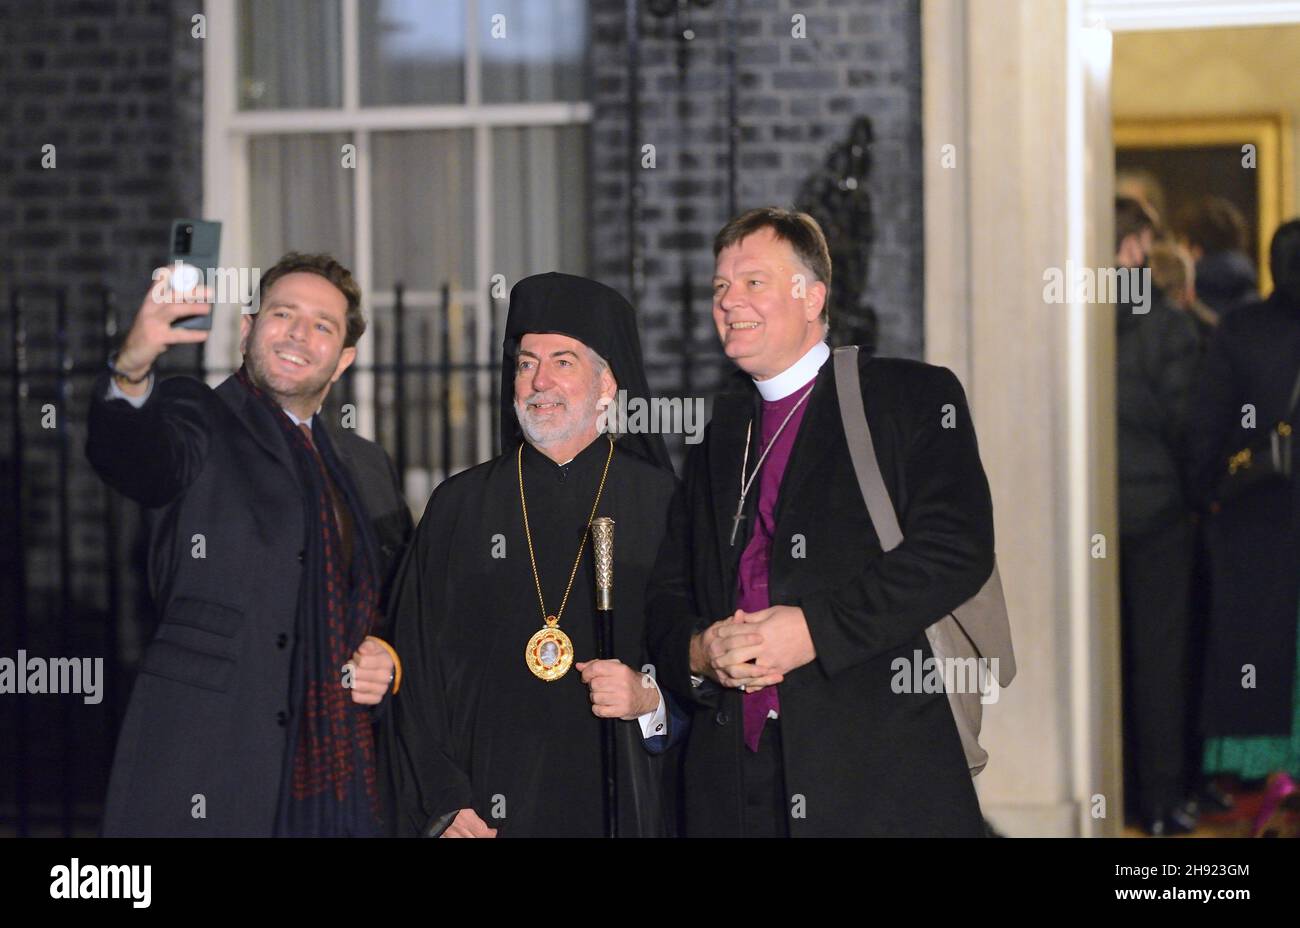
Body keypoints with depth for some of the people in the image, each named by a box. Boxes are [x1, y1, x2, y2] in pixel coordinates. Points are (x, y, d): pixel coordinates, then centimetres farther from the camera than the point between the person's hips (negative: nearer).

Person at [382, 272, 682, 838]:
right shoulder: (458, 509, 8)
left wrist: (653, 699, -14)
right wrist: (440, 803, -3)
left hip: (624, 804, -1)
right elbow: (417, 668, 6)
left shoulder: (663, 505, 3)